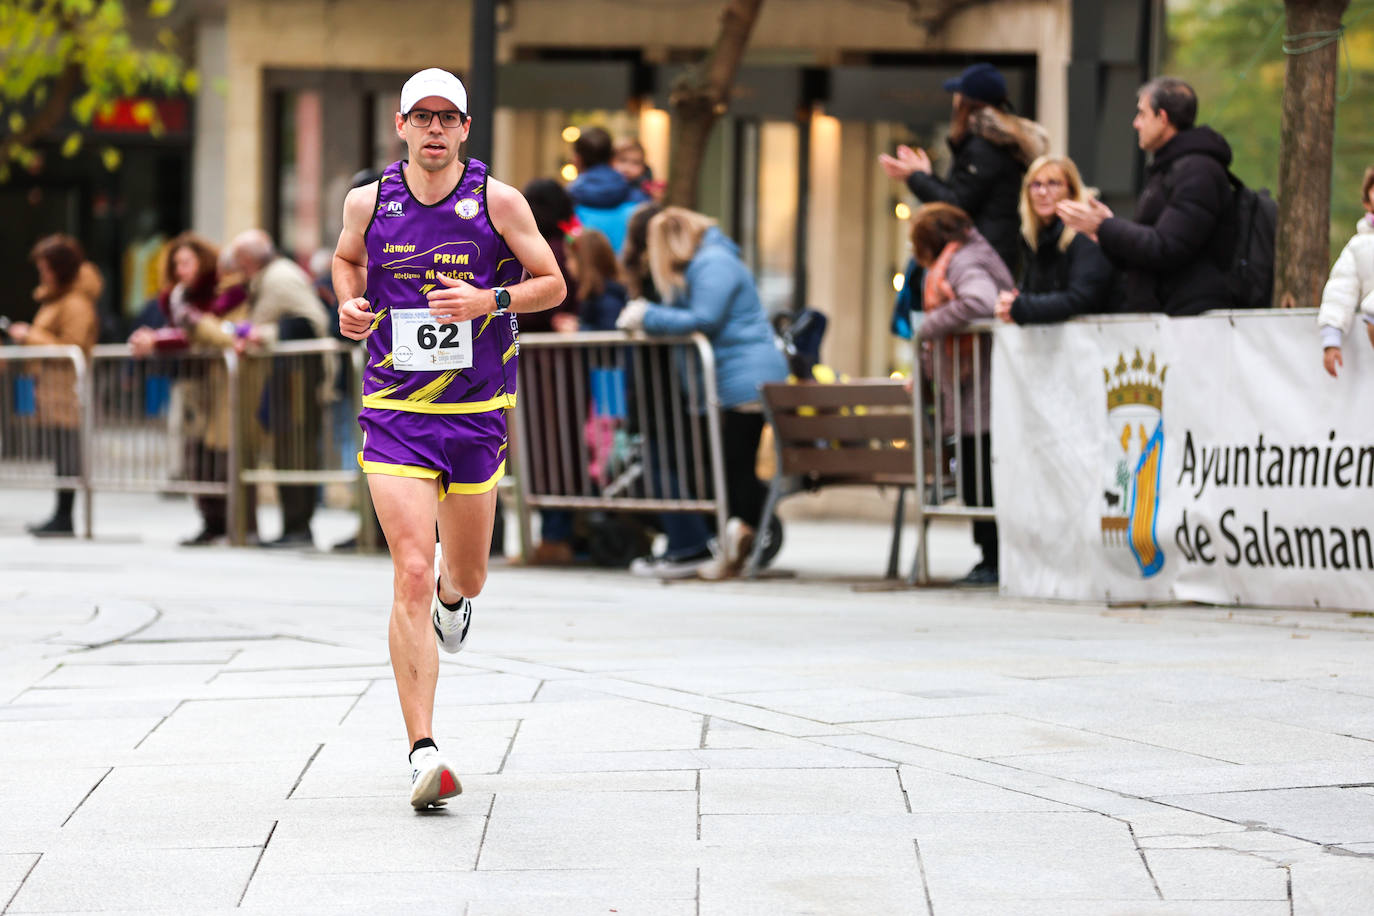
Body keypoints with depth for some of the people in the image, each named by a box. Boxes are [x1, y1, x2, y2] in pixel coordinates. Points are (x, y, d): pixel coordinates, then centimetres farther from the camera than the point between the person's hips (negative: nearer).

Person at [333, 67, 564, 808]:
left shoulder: (498, 202, -4)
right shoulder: (368, 201, 0)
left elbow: (552, 282, 3)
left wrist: (490, 302, -15)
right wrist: (350, 302, 0)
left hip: (476, 413, 1)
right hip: (393, 413, -1)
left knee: (465, 577, 14)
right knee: (412, 575, -15)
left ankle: (453, 599, 56)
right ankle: (423, 754, -17)